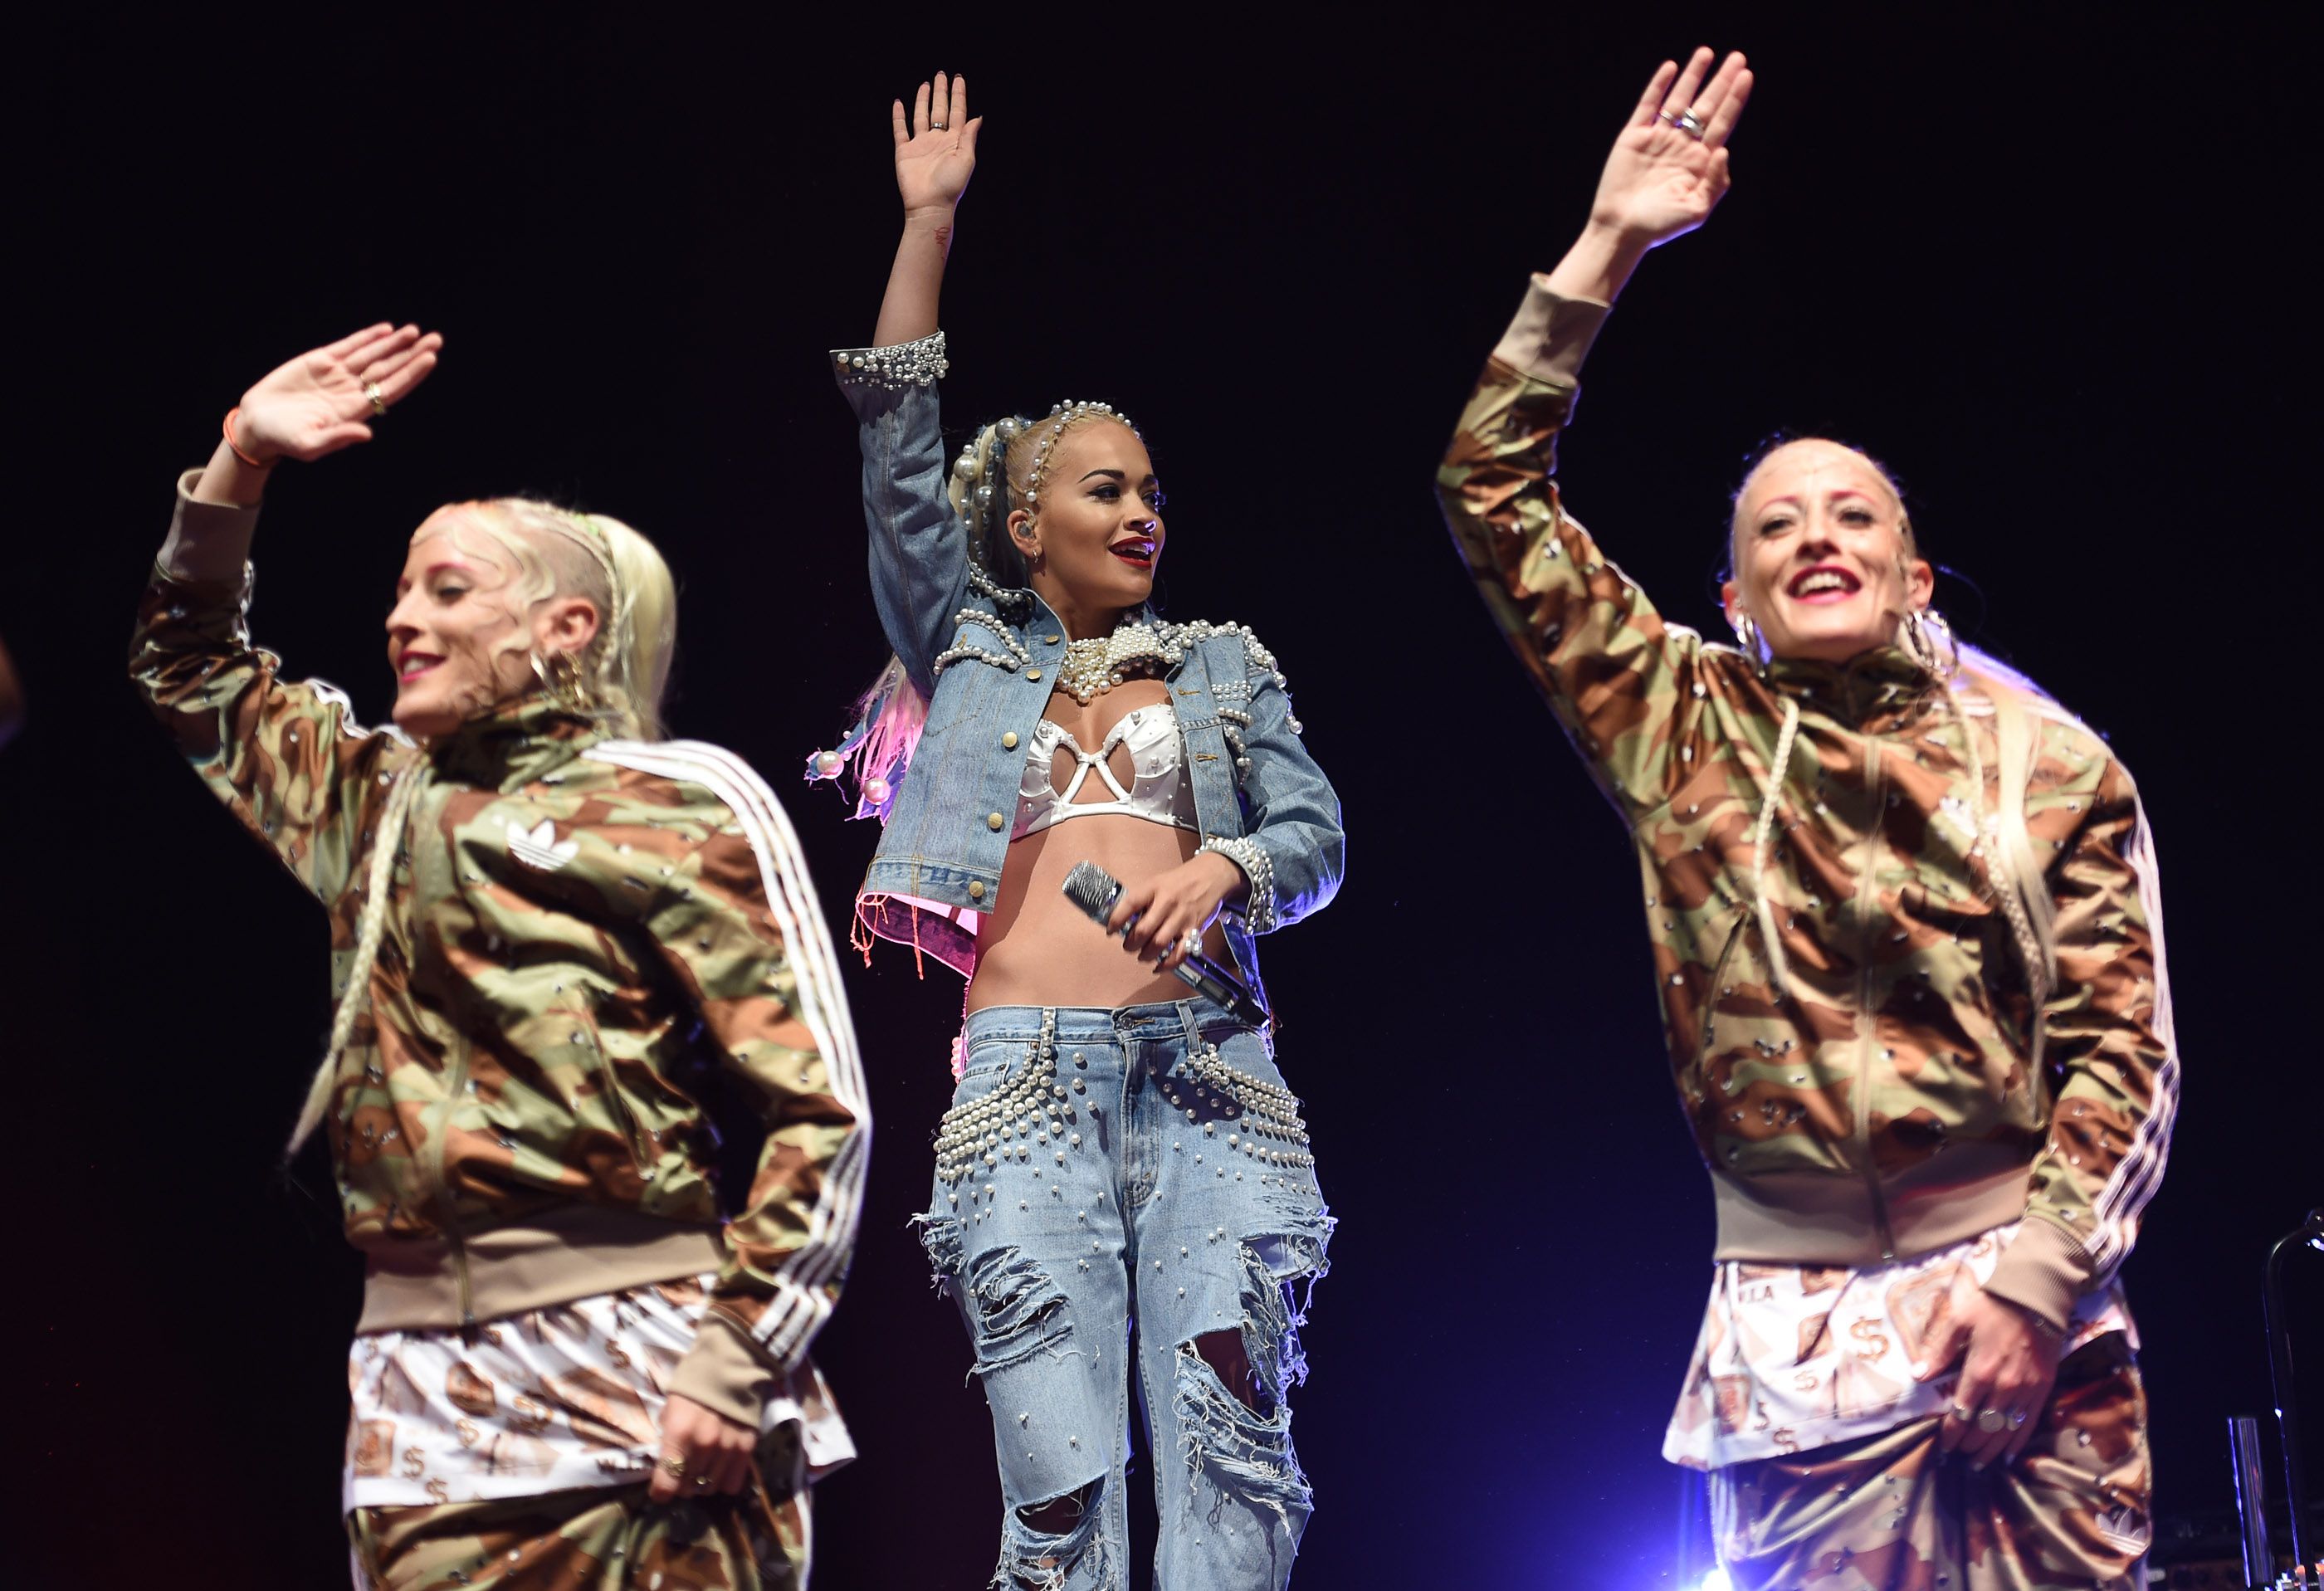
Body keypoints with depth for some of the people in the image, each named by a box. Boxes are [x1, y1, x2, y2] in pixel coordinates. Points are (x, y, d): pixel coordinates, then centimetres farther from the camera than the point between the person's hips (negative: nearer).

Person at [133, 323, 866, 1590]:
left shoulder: (673, 807, 1)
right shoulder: (378, 803, 20)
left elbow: (821, 1111, -5)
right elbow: (192, 677, 36)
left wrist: (735, 1360, -14)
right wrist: (238, 467, 23)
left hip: (642, 1381, -5)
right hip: (424, 1390, 6)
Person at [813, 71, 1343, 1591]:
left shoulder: (1225, 664, 22)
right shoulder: (970, 653, 19)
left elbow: (1315, 832, 12)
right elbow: (900, 454, 13)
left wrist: (1220, 869, -11)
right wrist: (929, 224, 11)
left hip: (1209, 1067, 1)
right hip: (1028, 1076, -1)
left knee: (1234, 1452, -13)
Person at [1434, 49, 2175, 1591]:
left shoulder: (2053, 763, 8)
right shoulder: (1685, 729, 11)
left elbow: (2125, 1049, 3)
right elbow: (1493, 492, 8)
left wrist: (2035, 1278, -9)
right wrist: (1607, 252, 4)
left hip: (2029, 1303, 0)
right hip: (1796, 1329, 0)